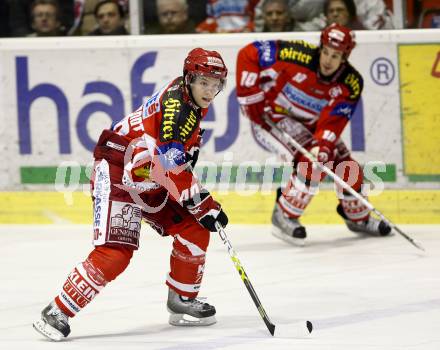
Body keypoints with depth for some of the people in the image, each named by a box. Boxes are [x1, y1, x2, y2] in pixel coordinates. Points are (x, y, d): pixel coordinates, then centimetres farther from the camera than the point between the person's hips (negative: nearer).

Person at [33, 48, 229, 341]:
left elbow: (184, 159, 24)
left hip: (148, 183, 10)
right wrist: (204, 205, -23)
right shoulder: (175, 102, -21)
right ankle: (57, 312, -15)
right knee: (116, 251, -21)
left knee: (195, 231, 4)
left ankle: (182, 301, 20)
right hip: (116, 176, -10)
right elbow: (171, 164, -27)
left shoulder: (193, 107, 10)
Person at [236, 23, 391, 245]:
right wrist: (250, 97, -22)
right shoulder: (297, 56, -30)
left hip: (309, 125, 6)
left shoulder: (351, 83, -17)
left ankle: (358, 218, 31)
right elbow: (249, 54, -24)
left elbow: (333, 120, -22)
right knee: (311, 162, -25)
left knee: (346, 165, 5)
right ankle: (284, 217, -11)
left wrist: (324, 144, -42)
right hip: (270, 116, -6)